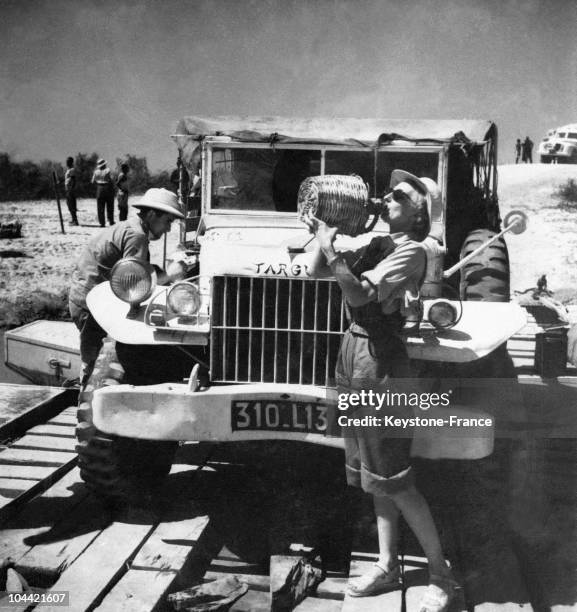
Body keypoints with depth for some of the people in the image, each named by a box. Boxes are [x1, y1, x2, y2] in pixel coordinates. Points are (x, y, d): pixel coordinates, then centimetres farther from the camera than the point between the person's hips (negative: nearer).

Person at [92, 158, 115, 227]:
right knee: (110, 207, 9)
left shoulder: (96, 171, -2)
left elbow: (93, 181, 4)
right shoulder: (107, 170, -11)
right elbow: (111, 179, -16)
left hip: (100, 189, 2)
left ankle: (102, 223, 2)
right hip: (108, 188, -2)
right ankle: (111, 221, 10)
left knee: (100, 207, 6)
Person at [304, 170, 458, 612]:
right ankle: (388, 567, 29)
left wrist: (331, 249, -17)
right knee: (374, 477, 15)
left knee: (394, 480, -2)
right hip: (354, 358, 8)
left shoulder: (412, 252, -11)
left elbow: (359, 294, -22)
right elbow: (317, 271, 12)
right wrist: (325, 239, -3)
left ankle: (441, 575, 14)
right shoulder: (377, 246, 12)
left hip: (382, 364, -8)